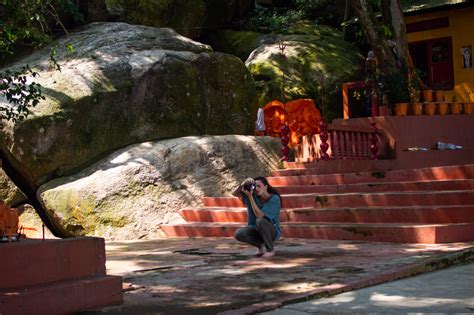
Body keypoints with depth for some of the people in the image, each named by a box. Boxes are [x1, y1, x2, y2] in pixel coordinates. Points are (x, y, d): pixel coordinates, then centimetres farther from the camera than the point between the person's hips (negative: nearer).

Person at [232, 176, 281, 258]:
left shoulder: (274, 199, -20)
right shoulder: (254, 195, -6)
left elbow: (259, 215, -30)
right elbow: (234, 193, -15)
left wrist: (250, 197, -32)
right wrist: (244, 183, -32)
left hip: (272, 231, -4)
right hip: (257, 230, 5)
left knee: (260, 221, -37)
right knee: (238, 234, -24)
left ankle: (270, 249, -15)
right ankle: (261, 245, 3)